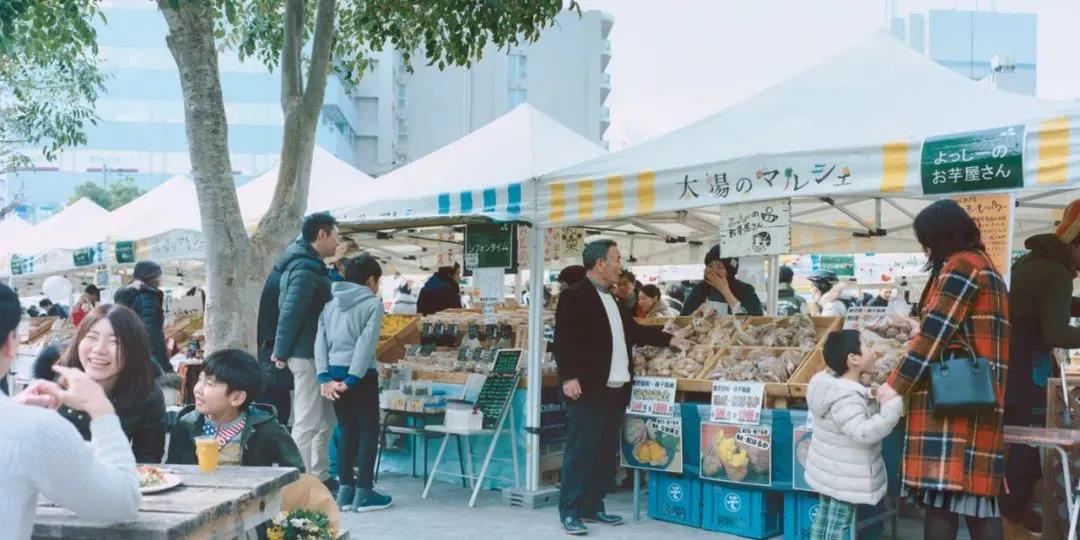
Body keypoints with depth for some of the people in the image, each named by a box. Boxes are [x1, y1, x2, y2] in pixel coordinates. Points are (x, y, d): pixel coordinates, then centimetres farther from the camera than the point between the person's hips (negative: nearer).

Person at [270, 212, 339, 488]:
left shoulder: (310, 264, 15)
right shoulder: (305, 269, -18)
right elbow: (290, 314, -21)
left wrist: (282, 350, 18)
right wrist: (282, 353, -16)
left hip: (315, 354, 10)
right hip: (307, 355, -10)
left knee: (325, 418, 16)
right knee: (308, 422, -5)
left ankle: (319, 477, 24)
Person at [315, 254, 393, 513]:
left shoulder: (330, 304, 14)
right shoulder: (373, 303, -2)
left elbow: (320, 340, 5)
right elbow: (366, 343, -13)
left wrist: (325, 378, 0)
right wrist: (352, 379, -14)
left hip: (334, 373, 6)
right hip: (361, 375, -6)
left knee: (347, 430, 14)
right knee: (368, 430, 4)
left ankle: (345, 490, 14)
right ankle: (364, 493, 2)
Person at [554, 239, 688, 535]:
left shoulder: (612, 298, 18)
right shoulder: (575, 295, -9)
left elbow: (632, 330, 28)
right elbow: (563, 339, -15)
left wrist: (668, 339, 26)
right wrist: (569, 377, -22)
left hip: (615, 390, 9)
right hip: (588, 390, -9)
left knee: (605, 453, 11)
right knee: (580, 451, -5)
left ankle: (593, 506, 20)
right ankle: (569, 512, 2)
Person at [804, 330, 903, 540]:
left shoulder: (831, 383, 2)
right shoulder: (846, 398, -29)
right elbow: (863, 433, -38)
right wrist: (891, 406, -38)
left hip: (829, 470, 9)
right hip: (844, 477, -9)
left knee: (824, 517, 19)